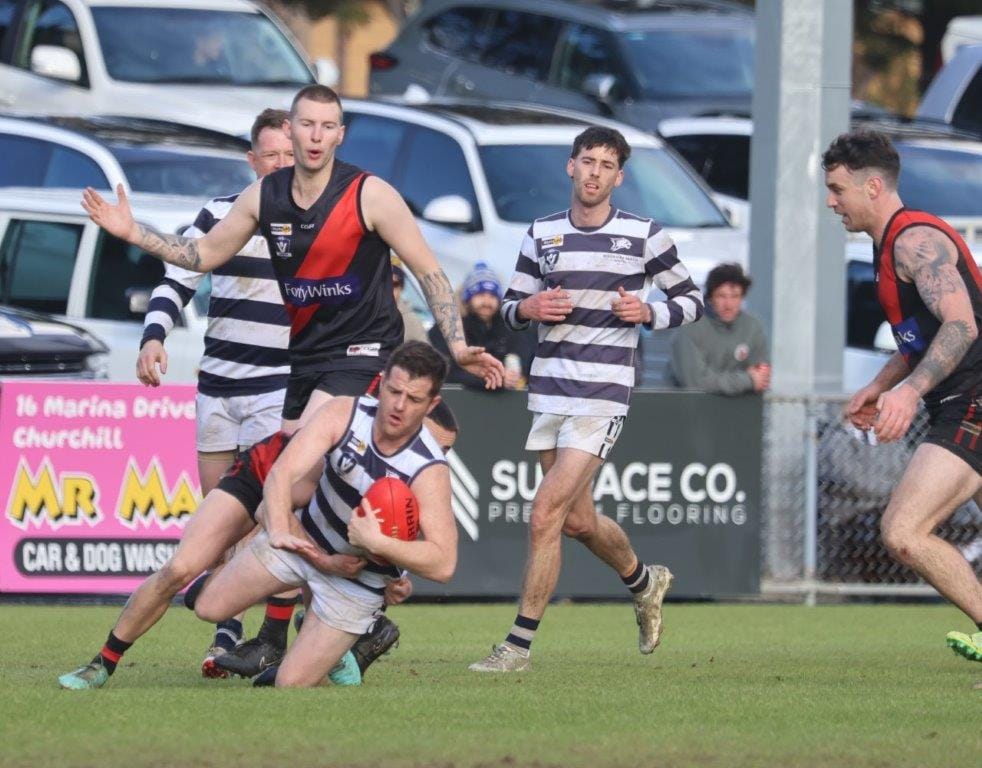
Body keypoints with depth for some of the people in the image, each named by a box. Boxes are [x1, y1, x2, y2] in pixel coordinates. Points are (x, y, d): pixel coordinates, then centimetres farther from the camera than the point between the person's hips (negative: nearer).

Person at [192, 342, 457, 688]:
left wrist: (377, 543, -47)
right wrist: (279, 532, -50)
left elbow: (443, 564, -37)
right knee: (209, 607, 0)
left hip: (358, 578, -3)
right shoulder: (343, 414, -23)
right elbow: (282, 472, -31)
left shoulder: (429, 471, -31)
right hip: (303, 540, 3)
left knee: (292, 685, -6)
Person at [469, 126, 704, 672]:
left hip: (604, 396, -5)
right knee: (578, 519, 14)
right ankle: (644, 582, 44)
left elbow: (692, 301, 6)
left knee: (546, 514, -14)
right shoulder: (542, 234, 9)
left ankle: (521, 643, -7)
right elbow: (510, 308, 16)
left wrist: (648, 312, -13)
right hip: (549, 393, 5)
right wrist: (528, 308, -7)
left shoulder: (644, 235, -2)